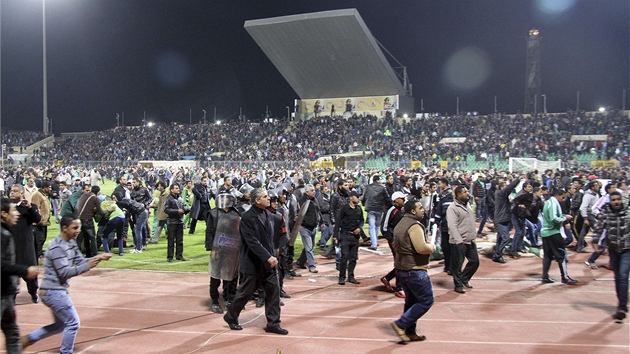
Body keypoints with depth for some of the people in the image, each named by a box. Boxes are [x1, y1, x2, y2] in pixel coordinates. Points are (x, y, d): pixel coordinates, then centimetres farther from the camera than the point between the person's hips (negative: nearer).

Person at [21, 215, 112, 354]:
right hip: (54, 292, -10)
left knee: (61, 324, 21)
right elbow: (64, 272, -23)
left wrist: (98, 258, -6)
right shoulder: (57, 247, -20)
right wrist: (87, 266, -25)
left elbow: (80, 261, 8)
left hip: (57, 291, 10)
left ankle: (29, 338, 27)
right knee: (73, 323, -2)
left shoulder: (71, 243, 8)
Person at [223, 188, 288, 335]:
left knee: (274, 291, 3)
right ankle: (231, 317, 29)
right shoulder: (247, 218, -17)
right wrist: (267, 257, -26)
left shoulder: (268, 214, 7)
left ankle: (273, 323, 13)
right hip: (253, 262, -6)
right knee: (246, 292, 7)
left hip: (269, 262, 7)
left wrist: (273, 255, 7)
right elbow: (252, 242, -23)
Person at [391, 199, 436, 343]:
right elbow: (421, 248, -30)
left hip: (402, 268, 10)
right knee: (426, 300, -3)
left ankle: (410, 332, 21)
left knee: (412, 300, 17)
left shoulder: (400, 224, 15)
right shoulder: (414, 225, -18)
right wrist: (431, 247, -8)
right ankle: (400, 324, -6)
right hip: (414, 270, -10)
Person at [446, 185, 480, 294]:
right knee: (457, 264, 2)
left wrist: (474, 234, 19)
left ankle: (464, 279, 31)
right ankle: (458, 284, 17)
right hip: (459, 242, -8)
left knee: (475, 261, 14)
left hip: (470, 240, 9)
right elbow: (452, 226, -22)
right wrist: (459, 240, -29)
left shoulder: (467, 205, 14)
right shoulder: (453, 208, -15)